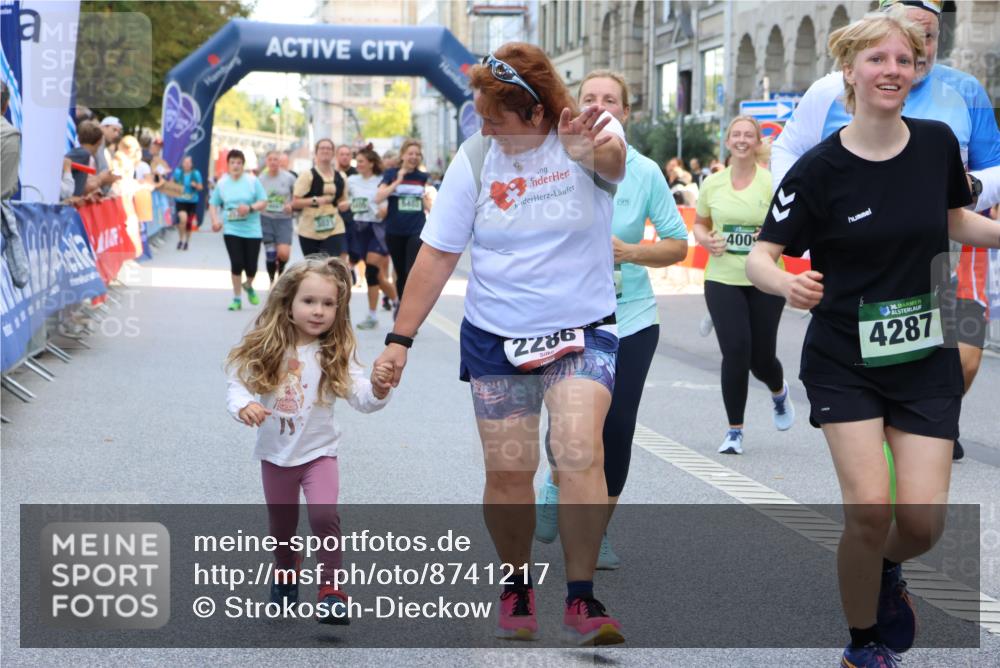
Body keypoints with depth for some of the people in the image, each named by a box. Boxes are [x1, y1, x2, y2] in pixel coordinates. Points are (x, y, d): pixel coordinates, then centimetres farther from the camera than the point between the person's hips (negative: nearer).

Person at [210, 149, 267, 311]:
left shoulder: (252, 181, -3)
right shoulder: (222, 183, 3)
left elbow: (263, 202, -2)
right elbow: (214, 204, 12)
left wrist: (250, 208, -19)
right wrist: (215, 220, -5)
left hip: (252, 230, 0)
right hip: (231, 230, 0)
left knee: (251, 266, 1)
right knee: (237, 264, -9)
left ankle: (248, 286, 37)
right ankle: (237, 299, 6)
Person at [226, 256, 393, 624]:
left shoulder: (336, 354, -13)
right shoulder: (265, 349, -11)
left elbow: (361, 399, -19)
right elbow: (238, 383, -10)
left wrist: (378, 390, -41)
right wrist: (244, 405, -31)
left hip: (318, 451, -2)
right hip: (275, 453, 2)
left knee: (324, 514, -22)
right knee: (281, 524, 17)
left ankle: (331, 589, -8)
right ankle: (286, 571, 48)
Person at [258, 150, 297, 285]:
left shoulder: (289, 178, -4)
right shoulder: (261, 179, 0)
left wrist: (291, 205, -13)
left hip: (284, 219, -1)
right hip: (266, 219, 1)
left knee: (283, 253, -14)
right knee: (270, 254, 2)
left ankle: (281, 269, 19)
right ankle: (272, 281, 23)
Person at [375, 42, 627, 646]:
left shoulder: (588, 136, -12)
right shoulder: (475, 157, -4)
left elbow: (614, 159, -37)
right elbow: (438, 254, 0)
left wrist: (595, 152, -62)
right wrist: (400, 339, -3)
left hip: (583, 333, -2)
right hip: (494, 339, 2)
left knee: (580, 456, -18)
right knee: (508, 472, 2)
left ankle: (582, 598, -5)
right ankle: (518, 588, 24)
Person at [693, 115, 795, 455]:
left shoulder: (771, 183, -5)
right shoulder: (712, 184, 4)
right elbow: (699, 224, 18)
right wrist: (706, 240, -3)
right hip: (723, 279, 1)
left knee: (762, 358, 5)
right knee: (735, 351, -11)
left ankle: (779, 392, 44)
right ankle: (735, 431, 2)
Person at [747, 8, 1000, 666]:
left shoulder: (938, 142, -1)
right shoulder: (820, 169, -12)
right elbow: (761, 254, -10)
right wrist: (786, 283, -31)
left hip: (926, 360, 3)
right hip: (845, 363, -3)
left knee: (923, 520, -6)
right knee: (869, 508, -15)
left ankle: (886, 571, 32)